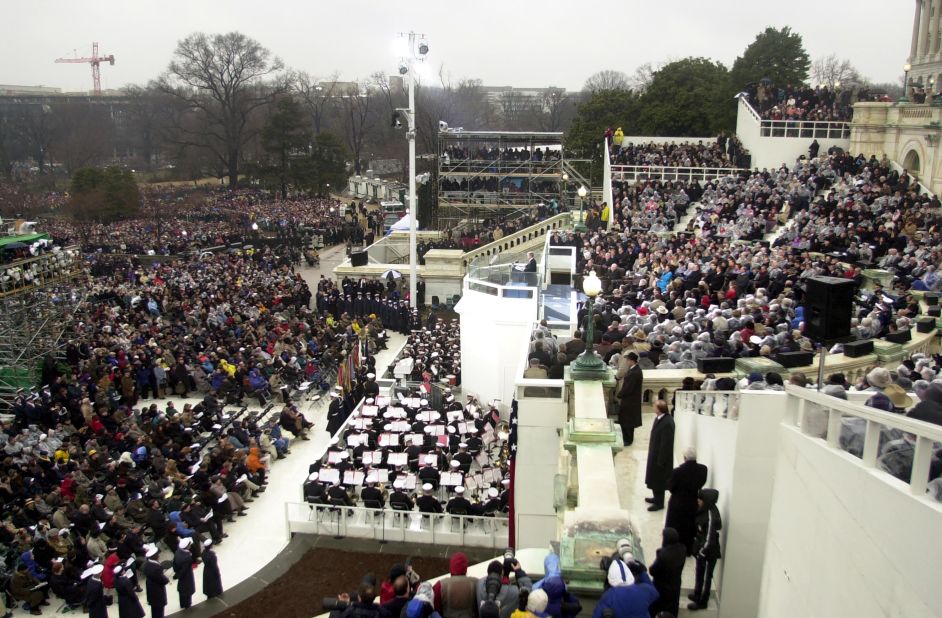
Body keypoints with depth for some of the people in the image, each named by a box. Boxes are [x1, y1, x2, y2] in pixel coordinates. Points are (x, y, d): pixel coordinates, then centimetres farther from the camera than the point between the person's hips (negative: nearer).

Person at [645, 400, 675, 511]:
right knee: (655, 478, 23)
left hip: (660, 456, -9)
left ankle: (659, 503, 23)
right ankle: (657, 498, 40)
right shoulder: (660, 418, -1)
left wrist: (661, 460, -20)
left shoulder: (667, 423, -30)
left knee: (659, 480, 7)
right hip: (655, 454, 9)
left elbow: (666, 443, -26)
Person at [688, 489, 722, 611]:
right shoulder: (705, 510, -5)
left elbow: (709, 539, -27)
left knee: (706, 577, 12)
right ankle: (697, 594, 45)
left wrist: (701, 552, -15)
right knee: (700, 574, 26)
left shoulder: (711, 516, -32)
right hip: (702, 549, 8)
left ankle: (702, 602, 29)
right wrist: (698, 549, 13)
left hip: (708, 552, -8)